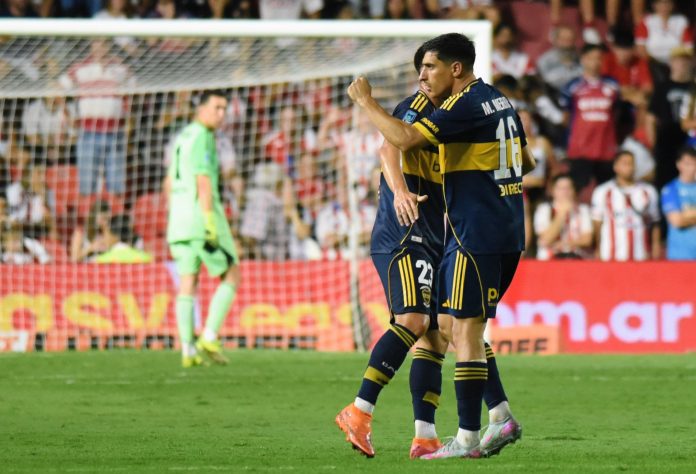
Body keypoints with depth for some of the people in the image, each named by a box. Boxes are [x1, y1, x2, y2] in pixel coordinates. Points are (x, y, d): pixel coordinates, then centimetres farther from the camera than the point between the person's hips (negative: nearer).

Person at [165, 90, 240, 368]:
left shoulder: (182, 137, 19)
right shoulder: (202, 137, -10)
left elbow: (170, 183, 24)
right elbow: (203, 180, -19)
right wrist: (210, 222, -23)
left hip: (179, 217, 8)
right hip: (202, 212, -8)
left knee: (188, 282, 4)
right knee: (231, 276, 2)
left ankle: (188, 349, -4)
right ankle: (209, 338, -9)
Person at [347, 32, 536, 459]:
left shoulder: (466, 105, -14)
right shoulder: (500, 101, 15)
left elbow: (404, 139, -22)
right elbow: (527, 162, 24)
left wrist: (365, 101, -10)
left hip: (476, 233, -10)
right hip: (507, 233, 10)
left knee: (465, 330, -7)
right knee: (450, 324, 15)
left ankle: (468, 439, -7)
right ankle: (502, 415, 11)